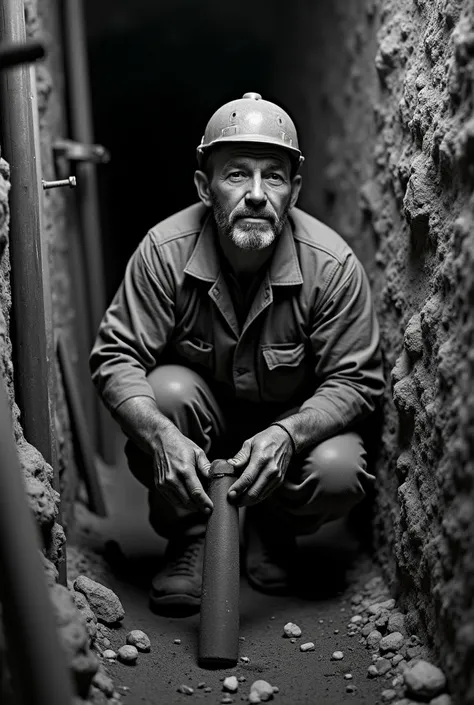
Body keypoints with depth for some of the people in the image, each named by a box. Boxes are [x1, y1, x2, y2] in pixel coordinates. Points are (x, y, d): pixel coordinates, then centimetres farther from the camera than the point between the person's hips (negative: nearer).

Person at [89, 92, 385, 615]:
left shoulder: (332, 264, -22)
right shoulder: (165, 250, -21)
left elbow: (354, 381, -17)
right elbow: (115, 358, -20)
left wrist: (287, 435, -37)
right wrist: (161, 435, -39)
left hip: (297, 421, 0)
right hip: (203, 416, 0)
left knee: (339, 473, -29)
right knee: (167, 390, -32)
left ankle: (271, 529, 9)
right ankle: (190, 537, -6)